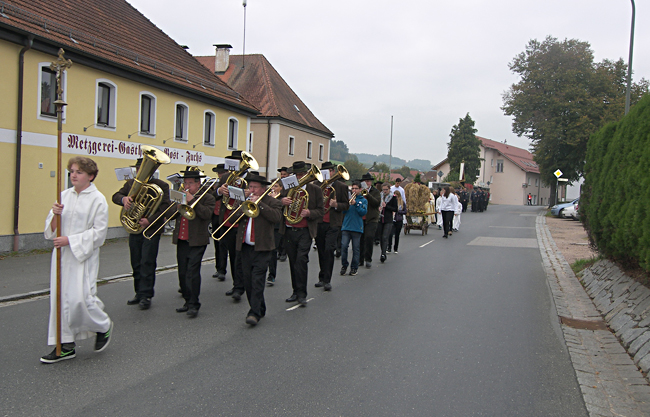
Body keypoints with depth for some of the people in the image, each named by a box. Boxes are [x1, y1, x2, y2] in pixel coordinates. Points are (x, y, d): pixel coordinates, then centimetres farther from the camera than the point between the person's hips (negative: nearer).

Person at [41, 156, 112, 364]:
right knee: (60, 298, 6)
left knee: (80, 298, -13)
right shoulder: (64, 195, 10)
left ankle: (103, 326, 17)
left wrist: (70, 240, -17)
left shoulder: (97, 199, -8)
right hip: (62, 255, 6)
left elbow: (98, 232, -12)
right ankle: (66, 346, 17)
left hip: (84, 255, -6)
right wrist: (55, 215, -10)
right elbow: (51, 229, 12)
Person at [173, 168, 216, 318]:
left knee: (192, 273, -10)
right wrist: (177, 207, -7)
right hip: (181, 241, 6)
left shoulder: (207, 198, -1)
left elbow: (207, 214, -19)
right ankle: (188, 301, 21)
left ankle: (194, 304, -4)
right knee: (183, 273, 10)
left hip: (196, 242, -6)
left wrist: (192, 201, -20)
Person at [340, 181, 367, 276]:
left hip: (357, 227, -1)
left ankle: (354, 267, 11)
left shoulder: (363, 200, 9)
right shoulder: (348, 198, 13)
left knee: (356, 248, 1)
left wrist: (355, 204, -13)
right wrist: (347, 204, -12)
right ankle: (344, 265, 8)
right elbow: (343, 211, 4)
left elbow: (363, 212, -5)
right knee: (344, 246, -7)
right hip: (346, 226, 1)